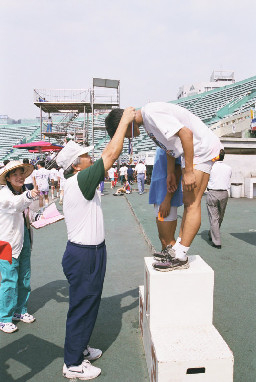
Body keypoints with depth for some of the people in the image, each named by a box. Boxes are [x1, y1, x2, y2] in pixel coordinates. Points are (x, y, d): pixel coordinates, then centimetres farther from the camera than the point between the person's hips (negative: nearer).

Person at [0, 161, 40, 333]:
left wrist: (37, 217, -3)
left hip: (25, 241, 7)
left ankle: (20, 311, 34)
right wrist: (28, 196, -60)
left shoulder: (25, 191, 5)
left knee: (25, 278, 16)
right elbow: (14, 204, -41)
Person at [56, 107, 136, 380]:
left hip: (89, 252, 10)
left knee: (88, 304, 23)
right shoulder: (79, 182, -22)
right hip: (84, 256, -10)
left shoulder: (77, 182, 7)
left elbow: (107, 157, 13)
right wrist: (125, 120, -15)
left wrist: (124, 127, 10)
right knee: (81, 307, 5)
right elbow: (111, 155, -25)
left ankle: (79, 348, 42)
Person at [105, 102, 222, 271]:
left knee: (192, 203, -10)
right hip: (193, 151, 11)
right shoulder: (147, 118, 10)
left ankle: (180, 258, -6)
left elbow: (186, 133, -27)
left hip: (202, 148, -11)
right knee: (188, 202, 10)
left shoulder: (152, 113, -21)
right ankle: (177, 249, 17)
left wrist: (188, 171, -25)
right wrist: (170, 173, 18)